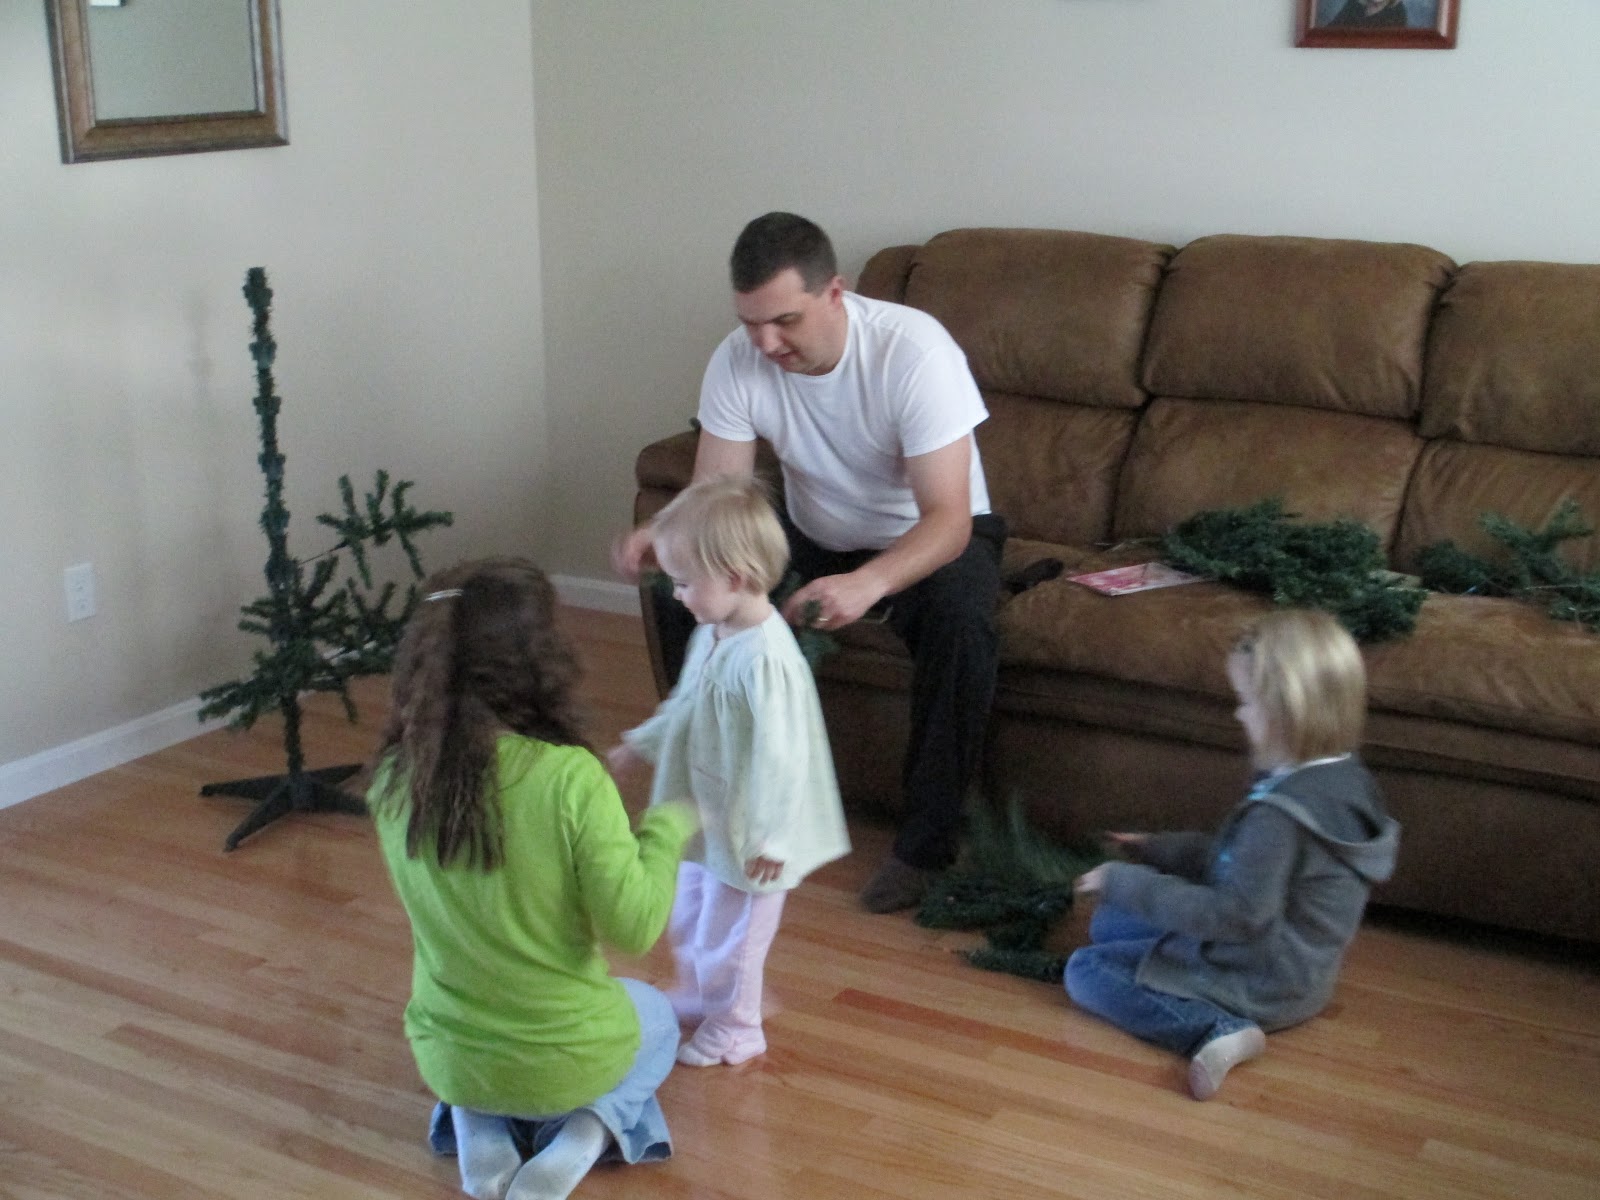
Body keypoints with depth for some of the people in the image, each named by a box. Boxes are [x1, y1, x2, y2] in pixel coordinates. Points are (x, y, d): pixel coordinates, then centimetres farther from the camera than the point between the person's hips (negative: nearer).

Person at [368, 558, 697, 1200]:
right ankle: (581, 1139, 4)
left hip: (446, 1057, 4)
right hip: (565, 1057, -3)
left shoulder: (394, 776, -14)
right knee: (656, 1016, 32)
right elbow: (634, 926, -24)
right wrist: (666, 830, -7)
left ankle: (478, 1136, 13)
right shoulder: (570, 778, -28)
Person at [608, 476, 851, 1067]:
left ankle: (733, 1030, 33)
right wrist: (639, 744, 22)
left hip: (747, 833, -9)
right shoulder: (711, 635, -1)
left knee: (728, 932, 11)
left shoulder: (766, 661, -32)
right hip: (705, 818, 9)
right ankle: (698, 997, 50)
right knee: (689, 918, 27)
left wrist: (770, 839, -27)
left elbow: (780, 757, -30)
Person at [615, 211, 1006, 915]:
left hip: (927, 537, -4)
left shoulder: (913, 349, -30)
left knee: (959, 620, -37)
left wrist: (867, 583, -53)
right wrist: (666, 538, -41)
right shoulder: (738, 362, -17)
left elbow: (948, 518, -34)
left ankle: (926, 843, -18)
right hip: (815, 537, 4)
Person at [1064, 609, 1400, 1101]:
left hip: (1261, 985, -11)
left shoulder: (1280, 812, -32)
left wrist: (1124, 883, -22)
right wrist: (1154, 848, 9)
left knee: (1085, 972, -6)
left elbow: (1237, 913, -29)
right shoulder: (1341, 778, -1)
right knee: (1108, 923, 20)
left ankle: (1214, 1029, -20)